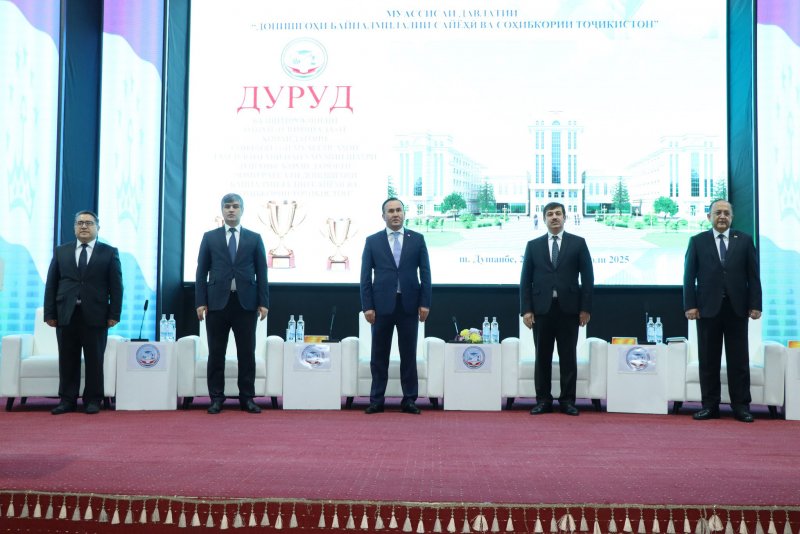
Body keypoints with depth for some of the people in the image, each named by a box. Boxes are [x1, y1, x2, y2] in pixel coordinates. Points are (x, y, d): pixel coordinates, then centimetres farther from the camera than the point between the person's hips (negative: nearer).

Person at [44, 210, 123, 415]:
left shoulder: (109, 252, 6)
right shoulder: (61, 251, 13)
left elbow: (116, 286, 2)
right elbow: (51, 284, 10)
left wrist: (114, 314, -6)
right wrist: (49, 313, 1)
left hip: (95, 315, -2)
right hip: (66, 314, 2)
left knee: (94, 360, 2)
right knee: (67, 360, 5)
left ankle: (93, 400, 10)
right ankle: (67, 400, 12)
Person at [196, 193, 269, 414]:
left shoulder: (254, 238, 9)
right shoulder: (210, 237, 8)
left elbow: (261, 273, 6)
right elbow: (202, 271, 6)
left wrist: (264, 302, -1)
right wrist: (200, 301, -2)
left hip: (246, 302, 0)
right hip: (217, 302, 0)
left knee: (247, 353, 2)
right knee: (216, 353, 3)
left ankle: (247, 398, 10)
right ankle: (216, 398, 11)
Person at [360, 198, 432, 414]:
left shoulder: (417, 239, 6)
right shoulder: (372, 241, 5)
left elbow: (425, 273, 4)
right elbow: (366, 276, 2)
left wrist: (425, 303, -3)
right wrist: (367, 306, -5)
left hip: (409, 304, 0)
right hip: (382, 304, 0)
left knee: (409, 354, 5)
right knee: (379, 355, 4)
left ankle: (409, 400, 12)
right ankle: (376, 400, 12)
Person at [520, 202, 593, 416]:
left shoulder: (578, 243, 6)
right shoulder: (533, 245, 9)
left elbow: (587, 277, 3)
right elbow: (525, 280, 6)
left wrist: (585, 308, -4)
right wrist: (526, 309, -2)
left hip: (568, 308, -1)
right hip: (542, 308, 1)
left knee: (568, 356, 3)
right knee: (542, 356, 4)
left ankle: (567, 400, 10)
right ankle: (543, 400, 10)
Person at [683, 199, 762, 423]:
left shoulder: (744, 240, 7)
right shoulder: (697, 241, 5)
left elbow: (753, 275, 5)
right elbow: (689, 276, 1)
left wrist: (755, 305, -2)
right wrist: (690, 305, -7)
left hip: (737, 308, 1)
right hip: (708, 308, 0)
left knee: (739, 359, 4)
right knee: (708, 360, 3)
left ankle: (741, 406, 11)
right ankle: (710, 406, 10)